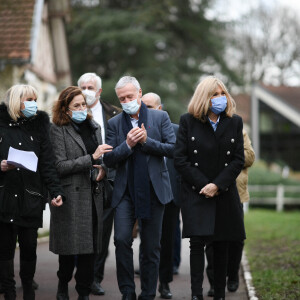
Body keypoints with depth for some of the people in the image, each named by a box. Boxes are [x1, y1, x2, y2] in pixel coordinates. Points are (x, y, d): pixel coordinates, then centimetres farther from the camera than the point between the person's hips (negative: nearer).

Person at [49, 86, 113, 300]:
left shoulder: (94, 128, 15)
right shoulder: (58, 130, -5)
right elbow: (60, 166, -12)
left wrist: (103, 168, 3)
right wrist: (92, 158, -18)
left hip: (93, 194, 5)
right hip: (71, 196, -5)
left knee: (89, 246, 4)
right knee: (70, 246, 0)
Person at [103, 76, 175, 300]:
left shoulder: (160, 117, 4)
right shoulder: (115, 123, 7)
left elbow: (173, 149, -3)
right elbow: (108, 160, 2)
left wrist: (146, 141, -13)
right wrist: (128, 144, -13)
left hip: (153, 190, 0)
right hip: (125, 191, 1)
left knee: (151, 246, 5)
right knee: (122, 239, -13)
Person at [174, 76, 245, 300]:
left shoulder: (235, 122, 6)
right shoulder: (188, 121, 1)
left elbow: (238, 160, 2)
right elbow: (180, 159, -3)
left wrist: (217, 185, -10)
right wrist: (203, 185, -9)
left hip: (225, 194, 2)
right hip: (195, 193, -2)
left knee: (222, 246, 5)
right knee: (197, 242, -12)